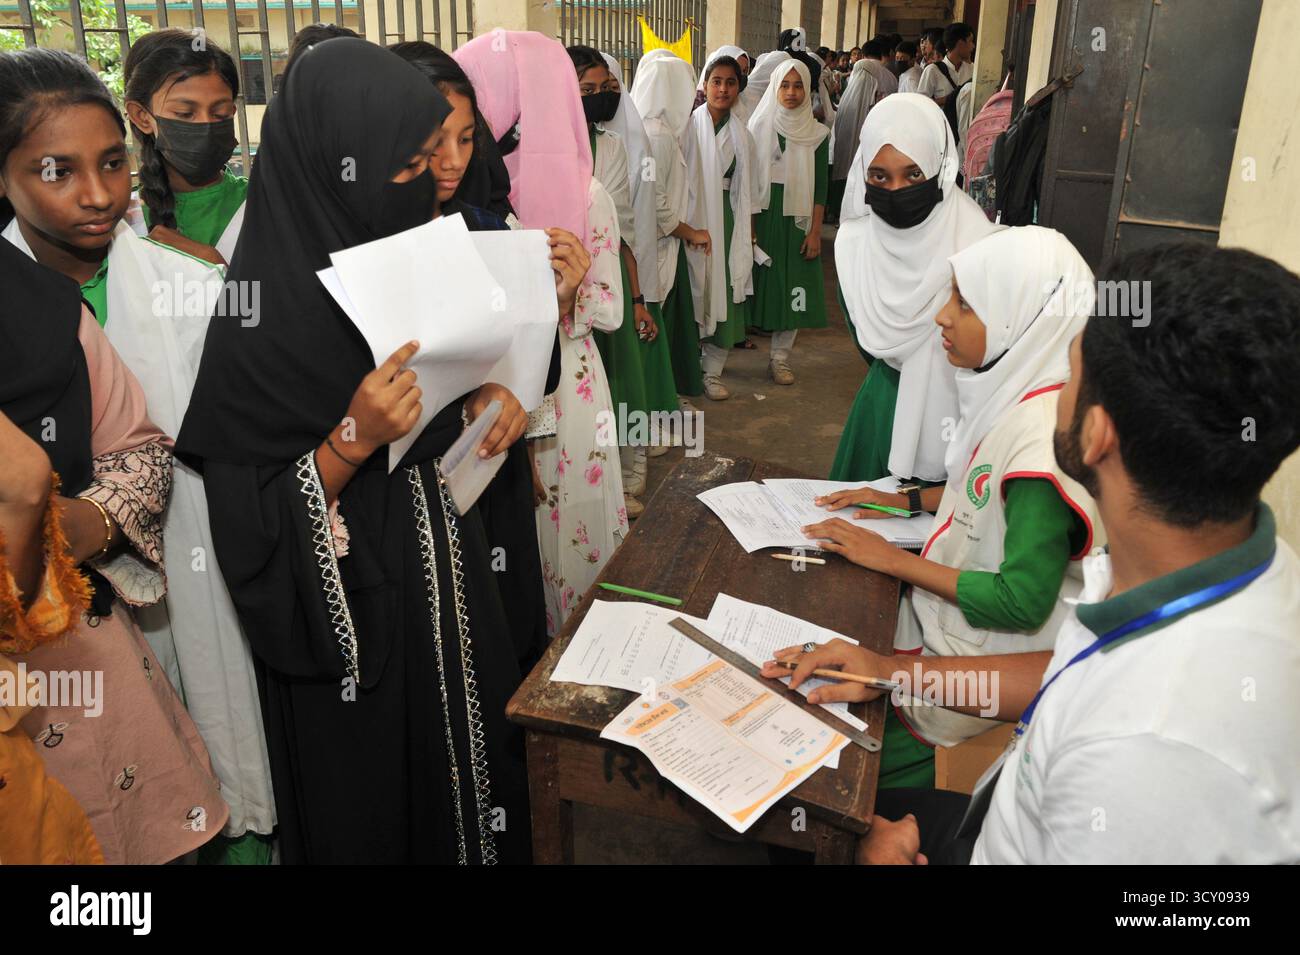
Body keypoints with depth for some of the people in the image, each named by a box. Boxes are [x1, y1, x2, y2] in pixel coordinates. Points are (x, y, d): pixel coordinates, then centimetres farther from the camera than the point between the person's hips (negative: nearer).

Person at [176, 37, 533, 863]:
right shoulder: (264, 312, -22)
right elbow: (251, 523, -20)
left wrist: (482, 398, -6)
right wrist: (352, 440, -33)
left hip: (447, 585, 6)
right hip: (353, 618, -6)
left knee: (469, 754, 23)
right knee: (381, 804, 14)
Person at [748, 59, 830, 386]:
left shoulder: (816, 134, 3)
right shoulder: (758, 126, 2)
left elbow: (820, 187, 2)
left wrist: (815, 231, -4)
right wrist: (747, 223, -6)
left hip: (797, 220, 1)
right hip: (761, 217, -1)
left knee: (793, 288, 3)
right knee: (758, 282, 2)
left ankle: (780, 358, 13)